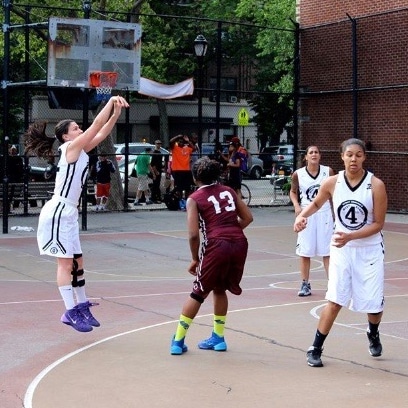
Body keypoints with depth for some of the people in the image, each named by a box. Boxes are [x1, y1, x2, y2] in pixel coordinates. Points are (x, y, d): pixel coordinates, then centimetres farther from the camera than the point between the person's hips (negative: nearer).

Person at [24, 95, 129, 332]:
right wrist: (111, 100, -7)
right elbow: (97, 124, -14)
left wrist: (116, 113, 3)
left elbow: (102, 132, 14)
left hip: (69, 213, 9)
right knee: (66, 263, -7)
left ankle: (82, 307, 18)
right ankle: (71, 312, -5)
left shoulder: (80, 151, 14)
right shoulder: (71, 148, -9)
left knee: (77, 262, 11)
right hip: (58, 212, -9)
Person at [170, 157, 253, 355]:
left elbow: (193, 234, -3)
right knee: (220, 290, 24)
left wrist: (195, 259, 9)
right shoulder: (228, 191, 19)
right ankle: (218, 338, 30)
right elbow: (248, 218, 18)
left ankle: (178, 341, 10)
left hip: (217, 245, -4)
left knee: (198, 294, 9)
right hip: (240, 243, 5)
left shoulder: (194, 199, 6)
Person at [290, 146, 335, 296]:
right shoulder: (298, 174, -6)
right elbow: (293, 192, 9)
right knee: (304, 252, 5)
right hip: (306, 215, 0)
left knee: (328, 251, 1)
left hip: (324, 215, 0)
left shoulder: (328, 172, -5)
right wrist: (296, 205, -9)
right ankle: (305, 284, 16)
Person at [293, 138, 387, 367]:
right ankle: (316, 348, 5)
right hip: (341, 249, 1)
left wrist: (351, 236, -24)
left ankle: (373, 334, 41)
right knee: (335, 301, -7)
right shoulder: (332, 183, -8)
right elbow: (316, 203, 13)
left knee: (374, 303, 8)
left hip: (369, 250, -1)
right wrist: (302, 216, -7)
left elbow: (378, 224, -13)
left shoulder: (376, 185, -16)